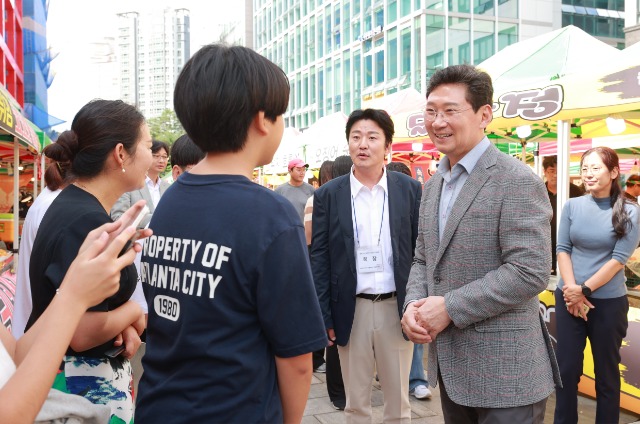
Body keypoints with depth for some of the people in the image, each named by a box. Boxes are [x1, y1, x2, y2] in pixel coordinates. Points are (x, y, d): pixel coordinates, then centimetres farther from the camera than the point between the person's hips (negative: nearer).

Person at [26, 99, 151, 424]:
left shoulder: (78, 205, 4)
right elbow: (82, 333, -29)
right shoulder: (86, 222, -26)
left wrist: (123, 325, -5)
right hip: (84, 380, -9)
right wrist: (133, 312, -13)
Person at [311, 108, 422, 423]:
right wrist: (323, 316, -4)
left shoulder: (410, 190, 0)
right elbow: (319, 258, -1)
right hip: (351, 309, 0)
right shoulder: (328, 194, -1)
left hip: (397, 307, 0)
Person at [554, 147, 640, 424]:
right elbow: (562, 249, 1)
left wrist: (585, 289, -14)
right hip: (568, 299, 2)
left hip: (609, 302, -2)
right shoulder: (572, 206, 2)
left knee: (606, 372, 11)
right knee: (567, 368, 8)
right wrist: (571, 289, -11)